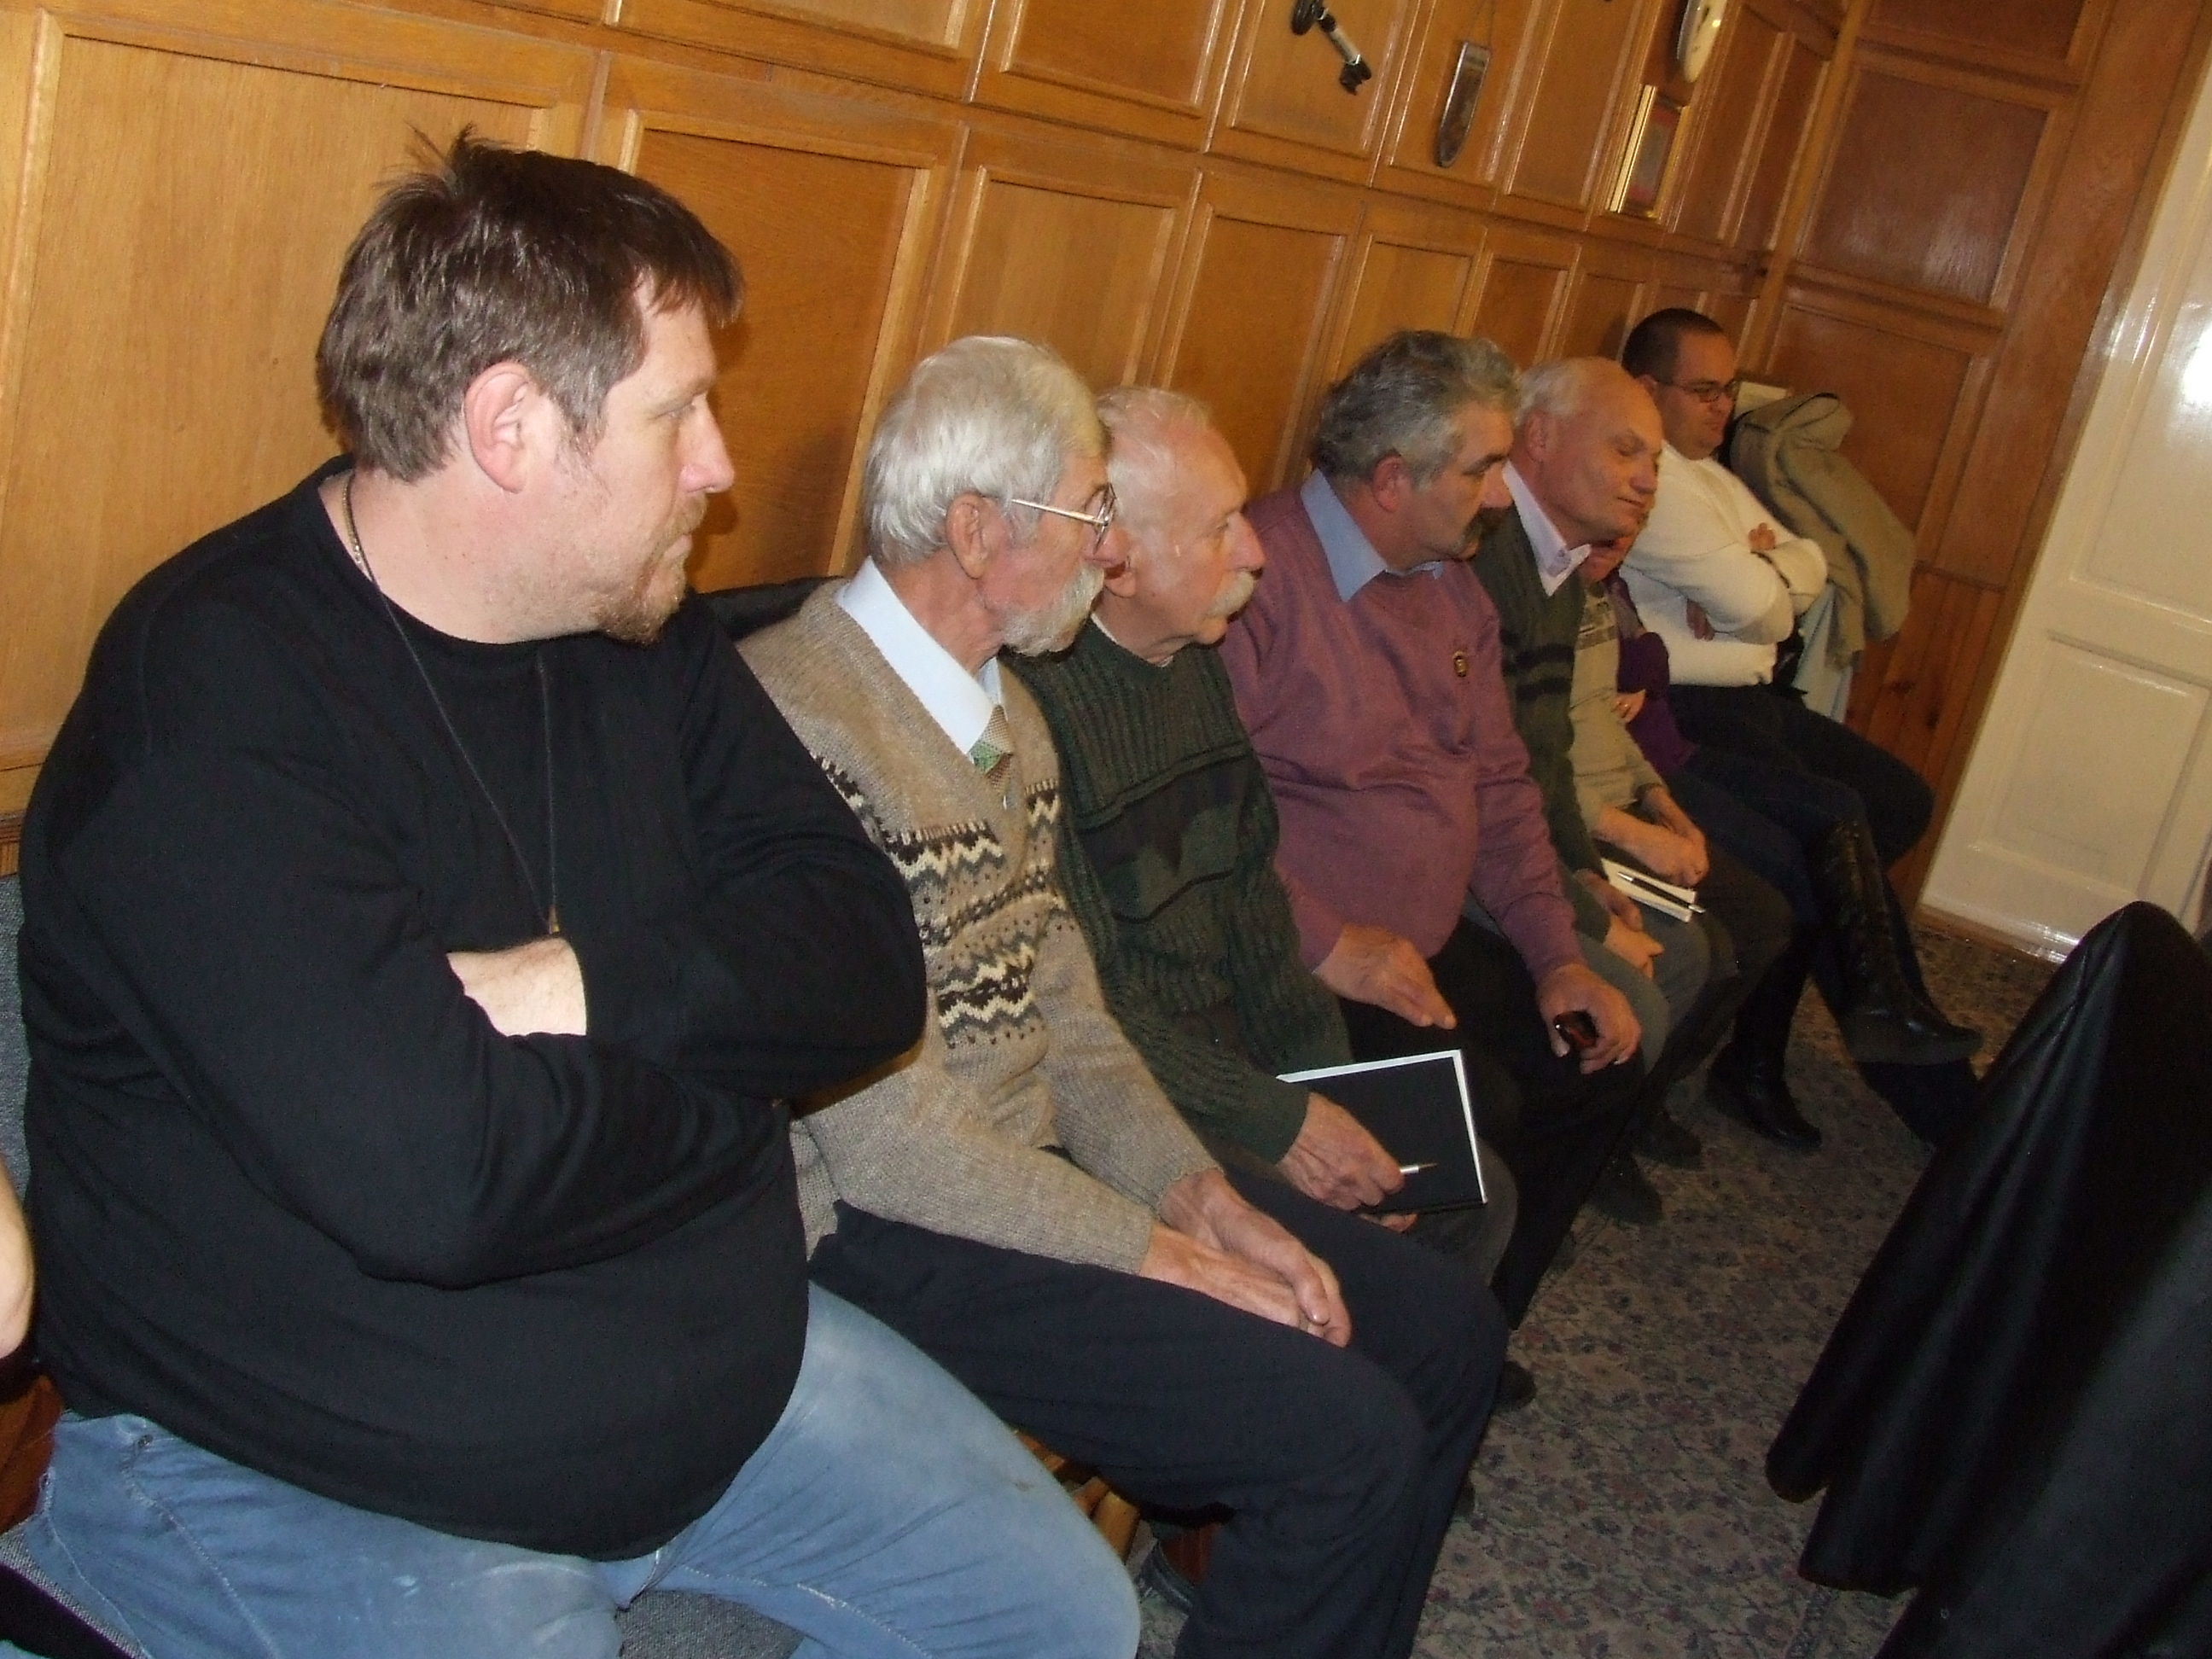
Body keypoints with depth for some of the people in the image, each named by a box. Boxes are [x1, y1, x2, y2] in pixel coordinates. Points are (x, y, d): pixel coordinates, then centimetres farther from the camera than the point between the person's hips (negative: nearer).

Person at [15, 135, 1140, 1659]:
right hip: (302, 1474, -7)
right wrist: (735, 1057, -14)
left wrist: (588, 988, -22)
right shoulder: (212, 697, -23)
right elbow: (430, 1176, -33)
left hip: (720, 1371, 7)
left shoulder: (641, 637, 2)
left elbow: (871, 961, -4)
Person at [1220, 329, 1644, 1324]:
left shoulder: (1454, 589, 13)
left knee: (1597, 1072, 6)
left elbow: (1500, 783, 16)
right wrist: (1324, 943, -24)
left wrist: (1559, 957, 7)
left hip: (1436, 949, 10)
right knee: (1480, 1106, -22)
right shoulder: (1260, 571, -18)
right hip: (1300, 969, -9)